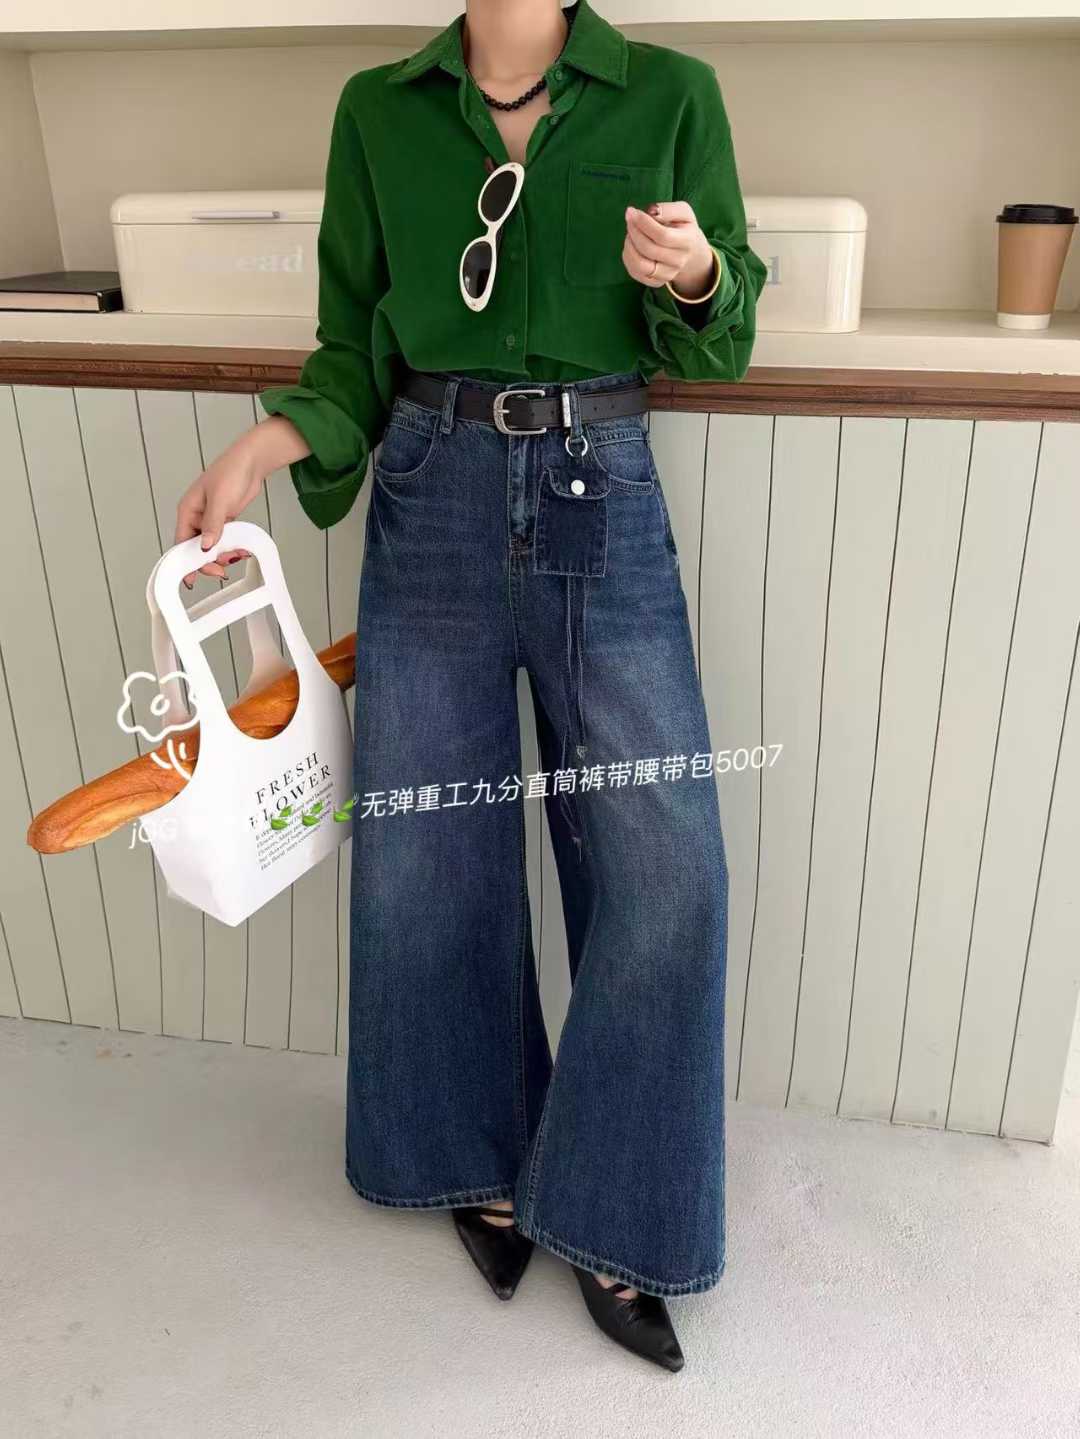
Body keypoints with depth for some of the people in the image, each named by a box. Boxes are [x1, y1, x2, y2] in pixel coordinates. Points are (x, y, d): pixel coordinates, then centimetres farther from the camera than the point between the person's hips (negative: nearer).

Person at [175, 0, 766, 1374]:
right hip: (433, 500, 1)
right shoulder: (377, 112, 8)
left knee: (661, 865, -4)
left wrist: (696, 275, -16)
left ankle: (611, 1220, 16)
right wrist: (269, 441, -10)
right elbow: (356, 350, 9)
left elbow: (717, 349, 6)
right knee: (431, 851, 6)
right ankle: (483, 1154, 31)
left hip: (604, 500, -1)